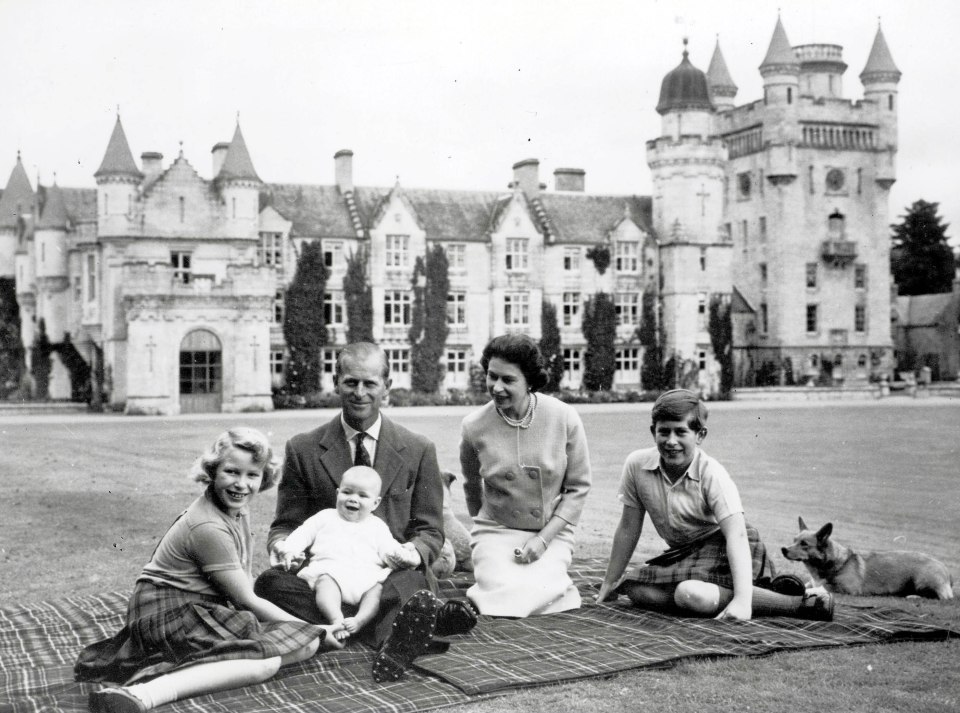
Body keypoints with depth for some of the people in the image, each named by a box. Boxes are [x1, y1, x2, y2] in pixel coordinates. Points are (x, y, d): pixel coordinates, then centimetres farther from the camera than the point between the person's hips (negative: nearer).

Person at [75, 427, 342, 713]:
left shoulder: (237, 509, 7)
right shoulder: (208, 528, -21)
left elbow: (244, 582, 10)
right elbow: (246, 600, -16)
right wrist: (311, 629, -8)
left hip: (204, 609, 10)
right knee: (264, 662, -27)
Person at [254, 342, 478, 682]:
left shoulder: (418, 451, 8)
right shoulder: (303, 449, 7)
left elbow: (429, 530, 10)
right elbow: (286, 524, 11)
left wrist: (413, 552, -15)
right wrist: (281, 545, -14)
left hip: (393, 574, 0)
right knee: (270, 582, -33)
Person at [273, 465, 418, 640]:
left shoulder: (377, 526, 26)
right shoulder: (326, 517, 27)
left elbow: (389, 549, 13)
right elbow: (303, 533, 20)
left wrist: (402, 556, -11)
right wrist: (290, 550, 0)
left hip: (367, 575, 1)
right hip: (330, 569, -1)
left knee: (379, 587, -30)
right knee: (326, 581, -35)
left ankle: (360, 620, -46)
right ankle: (336, 619, -52)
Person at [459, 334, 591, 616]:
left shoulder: (565, 419, -10)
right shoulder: (474, 426, -8)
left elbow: (578, 487, -3)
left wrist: (544, 538, -12)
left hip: (551, 533, -1)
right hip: (496, 531, 1)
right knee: (507, 594, -28)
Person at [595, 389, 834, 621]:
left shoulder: (712, 474, -23)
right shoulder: (637, 464, -11)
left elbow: (736, 534, -31)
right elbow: (628, 528, 1)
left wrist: (742, 600, -44)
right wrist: (609, 583, 5)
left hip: (725, 549, -5)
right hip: (684, 552, 5)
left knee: (692, 595, -34)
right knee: (636, 591, -18)